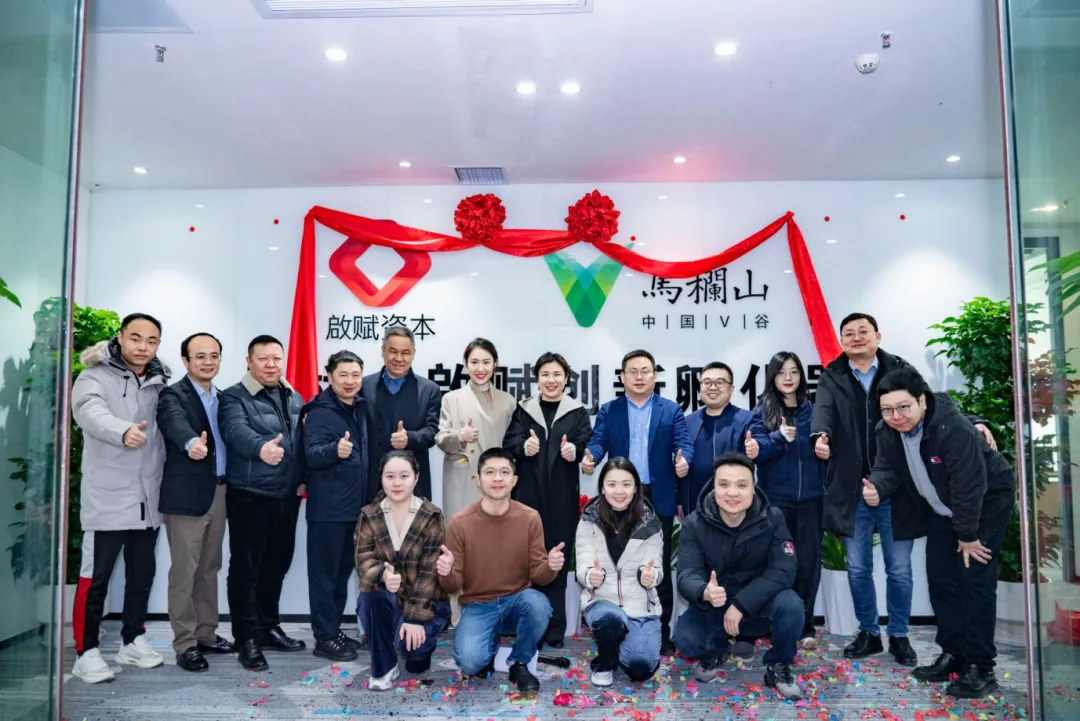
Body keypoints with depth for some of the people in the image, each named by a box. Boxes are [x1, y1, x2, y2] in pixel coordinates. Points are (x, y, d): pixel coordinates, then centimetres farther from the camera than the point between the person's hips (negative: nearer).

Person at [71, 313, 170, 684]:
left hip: (148, 498, 5)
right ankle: (86, 652, 15)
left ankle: (133, 641, 30)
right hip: (106, 498, -5)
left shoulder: (159, 383, 9)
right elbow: (91, 412, -27)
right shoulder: (95, 377, -7)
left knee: (142, 574, 15)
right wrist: (123, 431, -46)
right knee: (95, 577, 1)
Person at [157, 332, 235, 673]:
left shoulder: (221, 397, 13)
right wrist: (191, 442, -51)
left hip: (219, 492, 7)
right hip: (187, 494, -7)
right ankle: (185, 644, 10)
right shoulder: (173, 395, -9)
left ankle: (206, 634, 26)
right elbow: (176, 423, -30)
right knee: (184, 571, 0)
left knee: (209, 568, 15)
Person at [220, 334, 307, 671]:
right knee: (246, 568, 1)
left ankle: (268, 627, 30)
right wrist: (261, 447, -46)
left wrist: (303, 478, 5)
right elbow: (237, 431, -27)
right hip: (249, 497, -6)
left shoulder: (295, 398, 13)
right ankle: (247, 638, 11)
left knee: (277, 565, 15)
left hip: (287, 497, 6)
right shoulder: (234, 398, -7)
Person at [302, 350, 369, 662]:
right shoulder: (320, 412, -12)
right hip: (327, 508, -8)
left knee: (343, 572, 16)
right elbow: (311, 455, -24)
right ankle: (324, 638, 10)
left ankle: (334, 631, 28)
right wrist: (336, 450, -41)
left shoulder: (360, 408, 9)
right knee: (324, 574, 1)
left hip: (355, 506, 8)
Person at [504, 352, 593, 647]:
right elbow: (509, 441, -2)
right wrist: (524, 446, -23)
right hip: (528, 493, 1)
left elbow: (587, 445, -3)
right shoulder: (523, 409, 10)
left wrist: (574, 450, -25)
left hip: (562, 496, -1)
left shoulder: (578, 412, 7)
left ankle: (554, 628, 13)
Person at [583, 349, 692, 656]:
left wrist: (683, 460, -26)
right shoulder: (608, 411, 8)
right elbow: (598, 441, -3)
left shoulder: (672, 410, 6)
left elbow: (684, 442, -3)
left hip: (659, 499, 0)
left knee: (659, 568, 6)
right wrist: (589, 459, -25)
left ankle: (661, 633, 16)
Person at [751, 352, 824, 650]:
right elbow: (753, 452, -7)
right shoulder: (761, 412, 1)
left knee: (808, 561, 5)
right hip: (775, 498, -2)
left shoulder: (812, 410, 7)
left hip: (810, 498, 2)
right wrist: (779, 437, -20)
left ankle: (805, 627, 18)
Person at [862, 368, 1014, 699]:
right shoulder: (887, 431, -13)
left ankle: (979, 667, -1)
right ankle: (953, 654, 20)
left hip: (986, 501, -7)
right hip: (940, 508, 7)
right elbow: (888, 468, -9)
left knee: (975, 579, -10)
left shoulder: (953, 428, -35)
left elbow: (969, 484, -30)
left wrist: (967, 534, -22)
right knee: (941, 578, 8)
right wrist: (877, 488, -34)